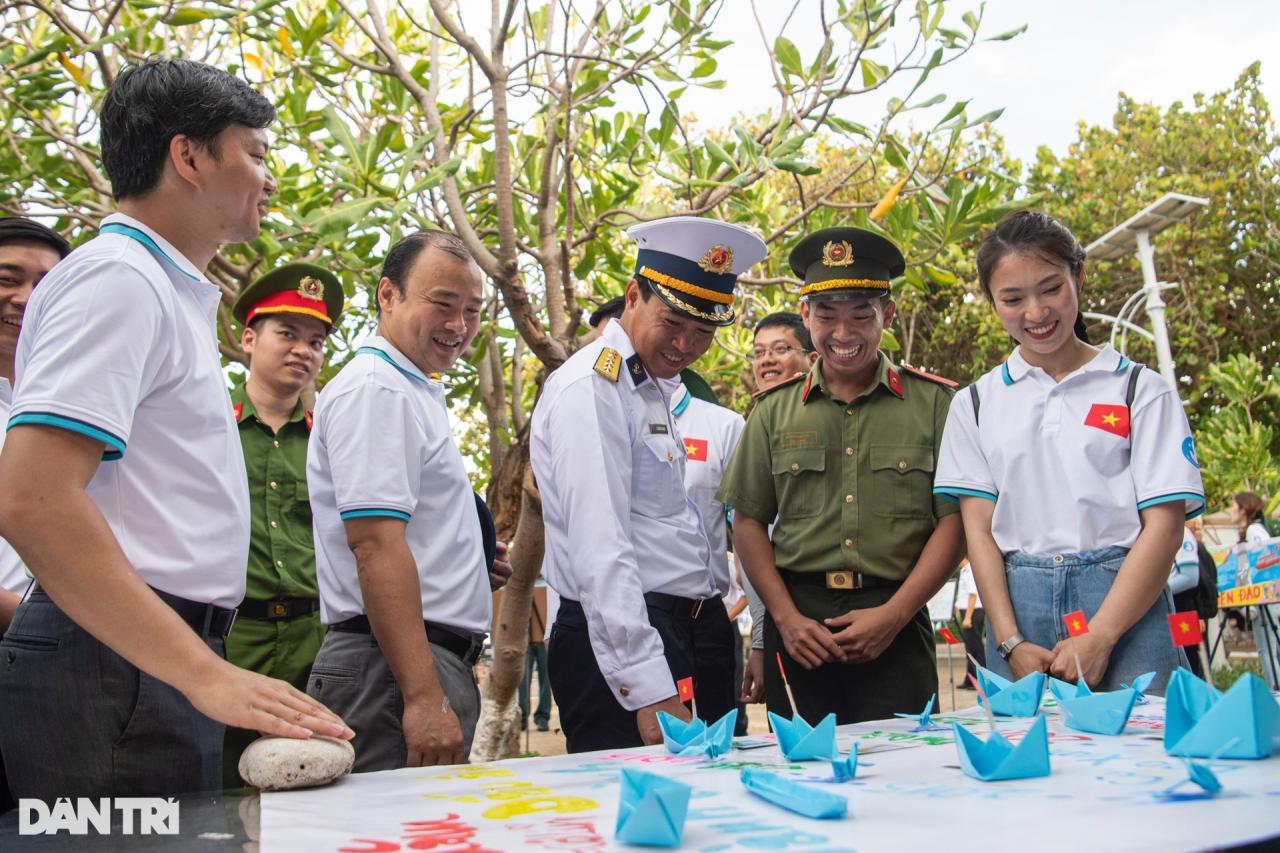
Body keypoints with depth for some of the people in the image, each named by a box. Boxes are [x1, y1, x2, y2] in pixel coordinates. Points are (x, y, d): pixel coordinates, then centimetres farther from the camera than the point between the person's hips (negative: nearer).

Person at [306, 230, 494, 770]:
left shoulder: (413, 393, 21)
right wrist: (423, 697, -26)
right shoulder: (375, 388, -11)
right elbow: (375, 544, -22)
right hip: (396, 669, -10)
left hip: (437, 663, 10)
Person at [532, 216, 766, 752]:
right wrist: (649, 691, -29)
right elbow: (601, 553, -24)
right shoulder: (590, 390, -14)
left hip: (694, 628, 9)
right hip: (620, 643, -9)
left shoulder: (656, 387, 16)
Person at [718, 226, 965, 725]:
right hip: (799, 623, 2)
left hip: (896, 626, -1)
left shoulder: (934, 403, 3)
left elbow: (954, 522, -1)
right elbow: (748, 521, 8)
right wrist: (786, 618, -3)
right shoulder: (775, 410, 9)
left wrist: (894, 615, -10)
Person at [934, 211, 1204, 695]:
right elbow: (978, 527, 4)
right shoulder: (976, 404, 10)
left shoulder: (1141, 390, 5)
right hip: (1016, 607, 2)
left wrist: (1099, 638, -12)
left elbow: (1163, 526, -2)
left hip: (1124, 604, -1)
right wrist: (1011, 642, -8)